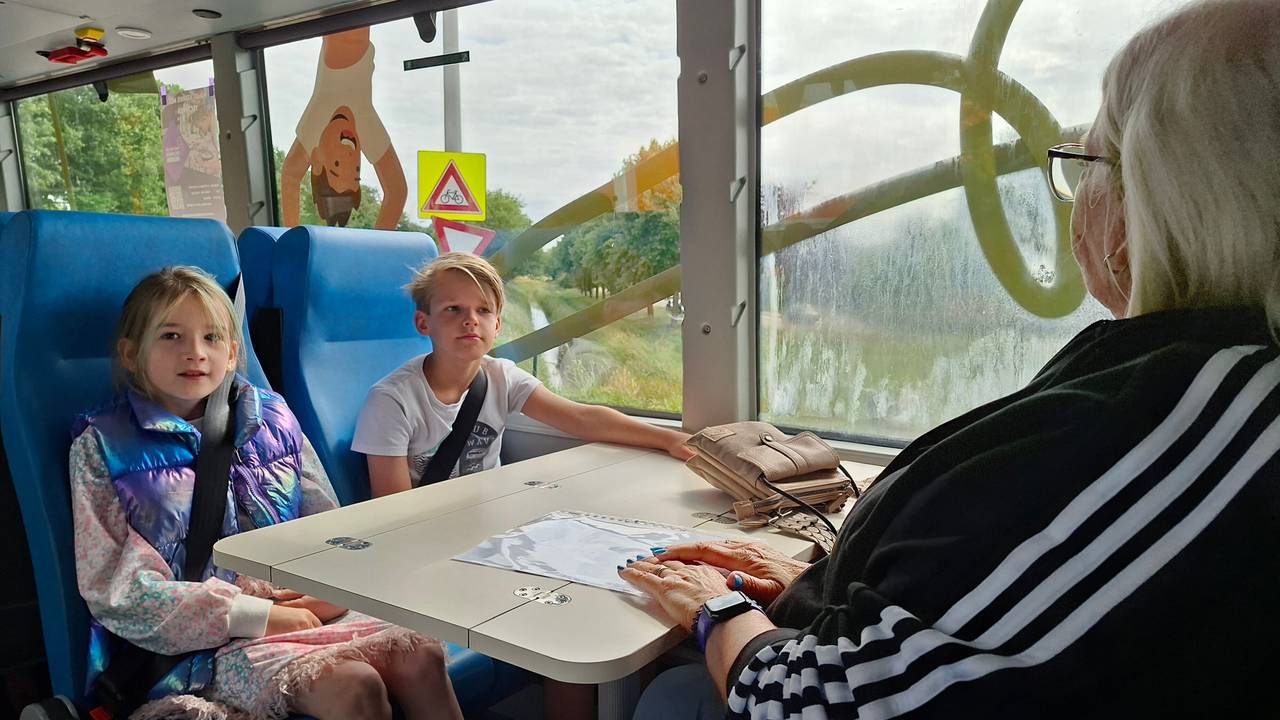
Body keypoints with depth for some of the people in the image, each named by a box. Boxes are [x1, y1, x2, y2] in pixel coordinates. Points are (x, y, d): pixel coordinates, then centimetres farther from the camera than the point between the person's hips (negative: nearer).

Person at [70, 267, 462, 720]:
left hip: (302, 610, 4)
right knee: (354, 683, -29)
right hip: (205, 640, -4)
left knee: (422, 655, -22)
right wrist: (254, 614, -13)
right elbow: (117, 590, -6)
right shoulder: (102, 445, 2)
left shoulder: (272, 419, 11)